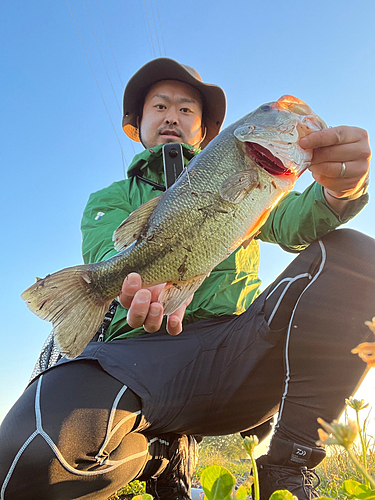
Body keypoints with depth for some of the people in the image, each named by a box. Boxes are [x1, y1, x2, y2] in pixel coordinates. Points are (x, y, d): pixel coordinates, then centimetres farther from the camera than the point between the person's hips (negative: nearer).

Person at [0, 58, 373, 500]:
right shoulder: (110, 200, 20)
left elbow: (290, 221, 3)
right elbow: (113, 260, -3)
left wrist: (337, 191, -22)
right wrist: (147, 285, -30)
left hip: (238, 349, 2)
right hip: (142, 351, -1)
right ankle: (163, 455, 3)